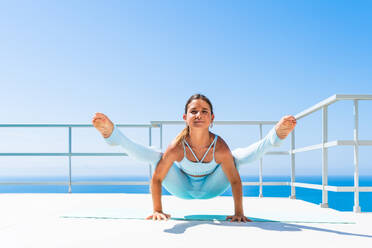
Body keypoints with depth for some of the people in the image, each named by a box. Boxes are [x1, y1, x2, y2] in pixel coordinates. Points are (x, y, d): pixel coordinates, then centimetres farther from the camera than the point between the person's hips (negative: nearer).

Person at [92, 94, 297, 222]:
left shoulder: (220, 147, -34)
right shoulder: (176, 147, -35)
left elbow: (235, 180, -23)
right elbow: (157, 179, -25)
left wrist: (239, 212, -22)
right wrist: (157, 210, -22)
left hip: (211, 188, 1)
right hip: (182, 188, 0)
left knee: (240, 156, -22)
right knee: (154, 156, -21)